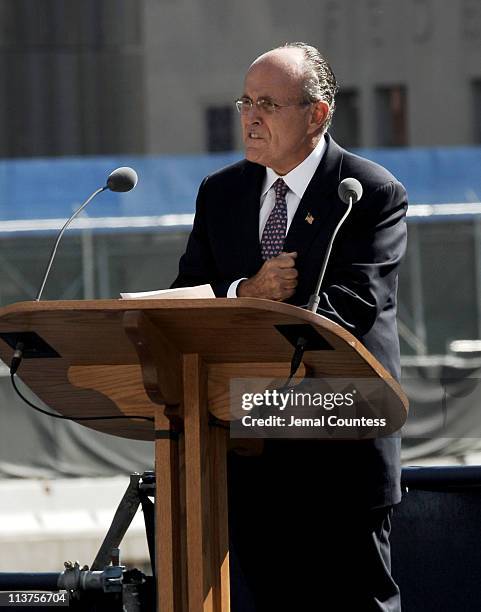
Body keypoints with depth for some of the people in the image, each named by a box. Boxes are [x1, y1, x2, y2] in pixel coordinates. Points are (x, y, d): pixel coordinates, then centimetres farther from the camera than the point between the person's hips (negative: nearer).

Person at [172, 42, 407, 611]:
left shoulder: (374, 194, -6)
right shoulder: (221, 192, 11)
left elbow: (352, 307, -17)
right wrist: (245, 293, -17)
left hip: (341, 449, -5)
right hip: (248, 447, 5)